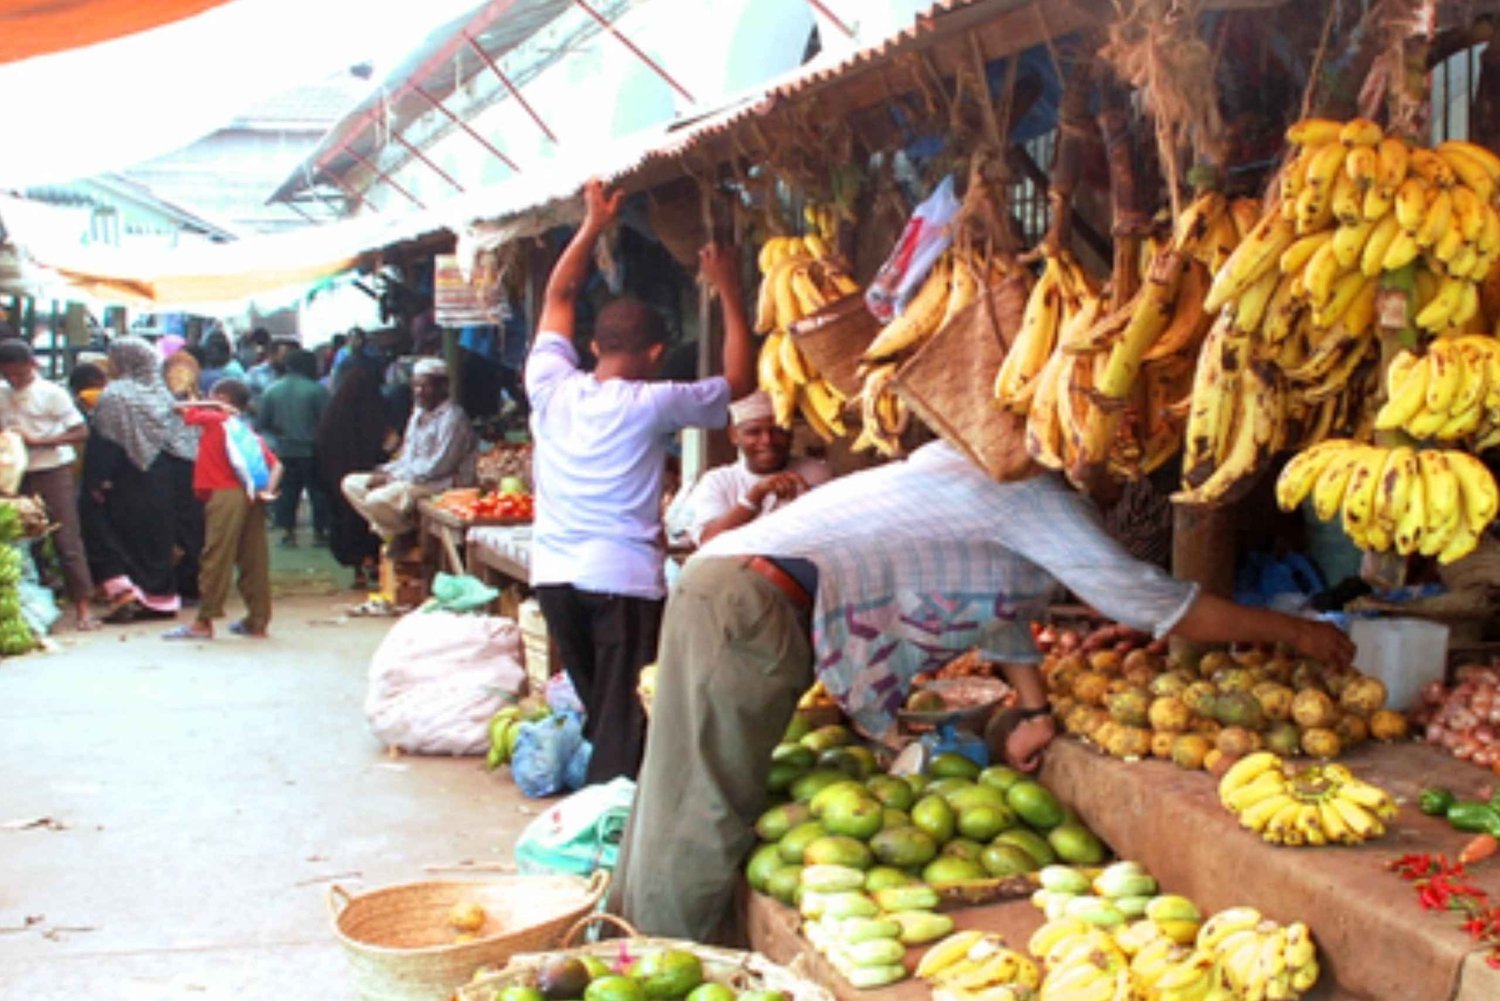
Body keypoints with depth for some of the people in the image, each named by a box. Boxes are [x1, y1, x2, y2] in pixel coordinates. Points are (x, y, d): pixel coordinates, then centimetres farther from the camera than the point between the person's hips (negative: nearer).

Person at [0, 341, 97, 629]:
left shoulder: (52, 394, -7)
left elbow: (81, 433, -10)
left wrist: (37, 440, -17)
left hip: (53, 473, -5)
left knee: (67, 538, -5)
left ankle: (82, 606, -3)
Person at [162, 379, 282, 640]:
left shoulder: (213, 419, 5)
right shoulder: (249, 432, 20)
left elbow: (180, 407, 15)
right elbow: (275, 464, 9)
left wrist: (209, 404, 16)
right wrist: (268, 490, -2)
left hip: (225, 495, -6)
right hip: (251, 497, 6)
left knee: (216, 557, -7)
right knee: (254, 559, 7)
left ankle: (204, 621, -7)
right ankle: (258, 621, 10)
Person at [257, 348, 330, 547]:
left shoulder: (272, 390, 1)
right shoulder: (316, 390, -11)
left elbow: (261, 424, 5)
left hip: (283, 450, 3)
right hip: (311, 450, -3)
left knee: (287, 491, 11)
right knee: (318, 490, 6)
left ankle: (287, 530, 7)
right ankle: (319, 532, 7)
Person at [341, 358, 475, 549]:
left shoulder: (452, 418, -14)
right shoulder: (418, 414, 16)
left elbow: (437, 468, -20)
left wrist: (393, 477, -16)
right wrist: (386, 470, -2)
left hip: (441, 483, -10)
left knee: (377, 499, -29)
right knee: (351, 483, 3)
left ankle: (408, 537, -4)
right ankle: (389, 533, -4)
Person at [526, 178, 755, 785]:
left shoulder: (552, 388, 1)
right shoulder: (651, 405, -10)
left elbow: (558, 297, 16)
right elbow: (739, 382, 1)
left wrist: (593, 224, 21)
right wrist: (730, 294, 7)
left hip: (554, 574, 6)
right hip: (624, 578, -5)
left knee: (592, 705, 18)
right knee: (625, 716, -1)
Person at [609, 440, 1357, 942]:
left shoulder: (990, 470, 21)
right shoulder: (1039, 498, -7)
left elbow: (999, 598, 31)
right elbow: (1163, 606, -4)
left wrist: (1037, 707, 26)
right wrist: (1297, 633, 7)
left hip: (725, 580, 10)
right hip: (754, 607, -10)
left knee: (684, 814, 13)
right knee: (703, 830, -6)